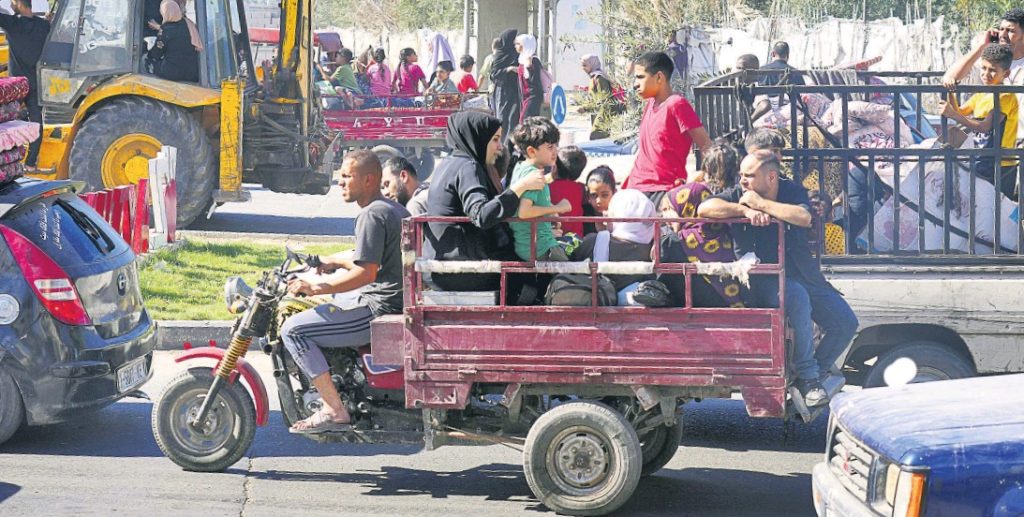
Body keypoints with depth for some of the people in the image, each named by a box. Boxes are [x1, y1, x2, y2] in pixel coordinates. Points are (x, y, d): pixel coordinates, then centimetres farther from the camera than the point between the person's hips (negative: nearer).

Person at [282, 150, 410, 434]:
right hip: (398, 303, 11)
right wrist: (333, 261, 28)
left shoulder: (372, 214, -14)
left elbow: (366, 272, -21)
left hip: (379, 308, -11)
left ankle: (335, 410, -15)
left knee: (293, 330, -11)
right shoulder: (394, 208, 18)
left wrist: (317, 288, -17)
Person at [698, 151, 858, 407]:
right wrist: (745, 210, -26)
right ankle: (808, 377, -26)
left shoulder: (792, 191, 0)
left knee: (846, 323, -8)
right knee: (797, 297, -36)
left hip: (804, 275, 4)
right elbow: (705, 209, -19)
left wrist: (760, 203, -19)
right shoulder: (738, 195, -2)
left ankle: (813, 377, 7)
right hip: (762, 280, -4)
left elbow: (804, 218, -22)